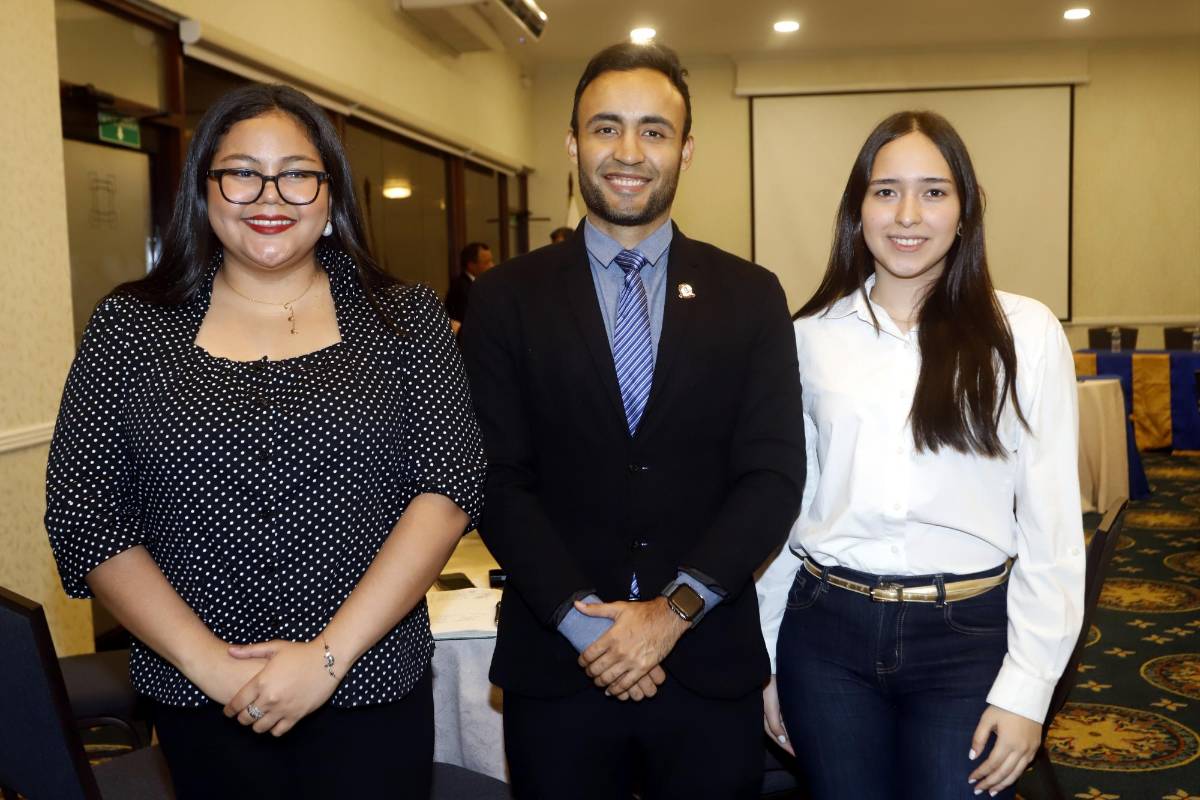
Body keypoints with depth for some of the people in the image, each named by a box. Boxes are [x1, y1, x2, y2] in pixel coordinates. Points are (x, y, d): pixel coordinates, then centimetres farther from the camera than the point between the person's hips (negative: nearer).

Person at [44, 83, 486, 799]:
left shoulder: (404, 319, -2)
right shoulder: (129, 327, 0)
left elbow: (453, 484, -9)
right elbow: (82, 515, -1)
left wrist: (330, 653, -15)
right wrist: (208, 661, -11)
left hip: (373, 691, -1)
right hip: (197, 702, 1)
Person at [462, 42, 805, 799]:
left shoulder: (750, 296, 1)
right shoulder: (509, 299, 0)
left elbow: (774, 475, -3)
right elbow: (500, 481, -4)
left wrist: (674, 609, -12)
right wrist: (585, 620, -12)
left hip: (711, 663, 1)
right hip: (557, 665, 0)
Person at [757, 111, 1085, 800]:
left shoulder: (1026, 332, -4)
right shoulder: (812, 335, 2)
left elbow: (1052, 524, -3)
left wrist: (1028, 685, -6)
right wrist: (768, 660, 9)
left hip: (970, 638, -1)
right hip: (827, 634, 2)